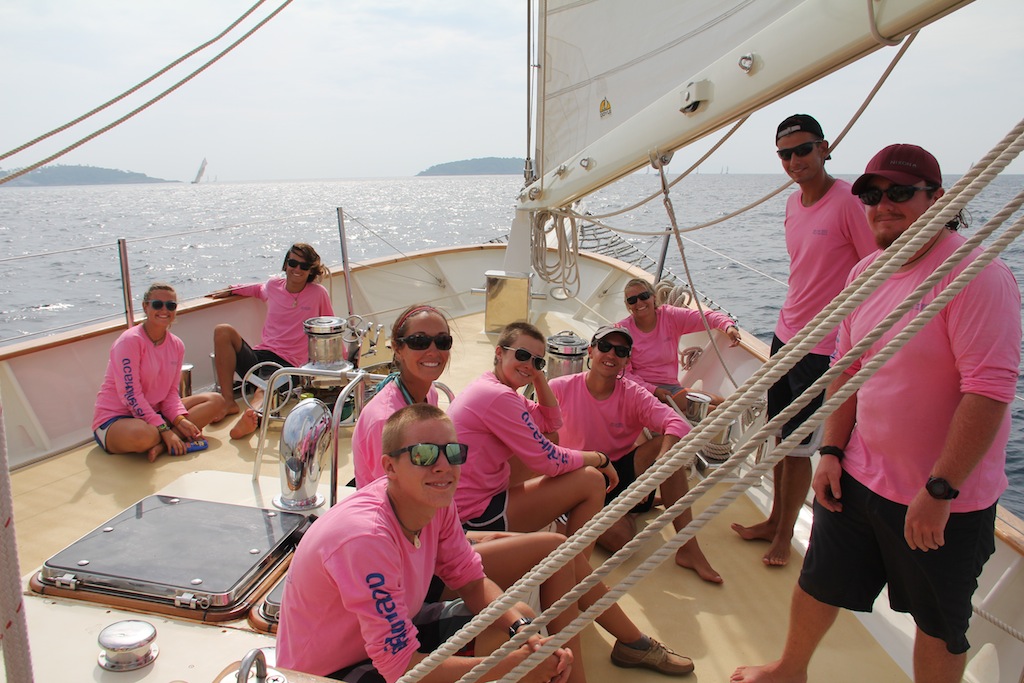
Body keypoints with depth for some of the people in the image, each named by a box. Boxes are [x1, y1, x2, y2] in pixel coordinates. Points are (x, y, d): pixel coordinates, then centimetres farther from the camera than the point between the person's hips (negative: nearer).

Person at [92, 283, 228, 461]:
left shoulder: (176, 345, 5)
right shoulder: (130, 341, -16)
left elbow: (171, 392, 5)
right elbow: (130, 395, -21)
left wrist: (179, 419, -16)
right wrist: (164, 430, -24)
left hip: (154, 412, 8)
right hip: (115, 419, -8)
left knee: (215, 401, -6)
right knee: (142, 435, -43)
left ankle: (160, 445, -21)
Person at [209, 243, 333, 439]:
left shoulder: (318, 293, 2)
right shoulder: (273, 286, 13)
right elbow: (259, 290, 40)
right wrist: (231, 290, 28)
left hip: (288, 364, -5)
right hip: (259, 356, 5)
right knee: (223, 331, -19)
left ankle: (254, 414, -75)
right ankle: (228, 402, -22)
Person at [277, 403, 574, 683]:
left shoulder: (438, 503, -12)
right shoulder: (367, 536, -34)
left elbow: (472, 580, 0)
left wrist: (524, 630, -18)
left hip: (393, 628, 8)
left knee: (518, 614, 0)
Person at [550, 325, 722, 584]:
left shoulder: (634, 395, -6)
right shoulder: (560, 389, -10)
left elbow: (678, 424, -22)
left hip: (621, 472, 4)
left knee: (669, 442, -23)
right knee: (619, 537, -32)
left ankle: (688, 548, -17)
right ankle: (628, 514, 9)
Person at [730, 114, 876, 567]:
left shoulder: (849, 202, -16)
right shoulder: (793, 203, 8)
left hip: (822, 347, -8)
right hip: (785, 335, 8)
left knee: (797, 447, 3)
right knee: (780, 437, 17)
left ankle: (785, 536, 21)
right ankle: (774, 521, 32)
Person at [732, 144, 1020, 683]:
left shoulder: (977, 276, -20)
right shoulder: (865, 273, 3)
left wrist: (939, 491, -24)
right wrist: (832, 451, 3)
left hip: (946, 499, -6)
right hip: (858, 474, 7)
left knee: (940, 625, 15)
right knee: (818, 583, 20)